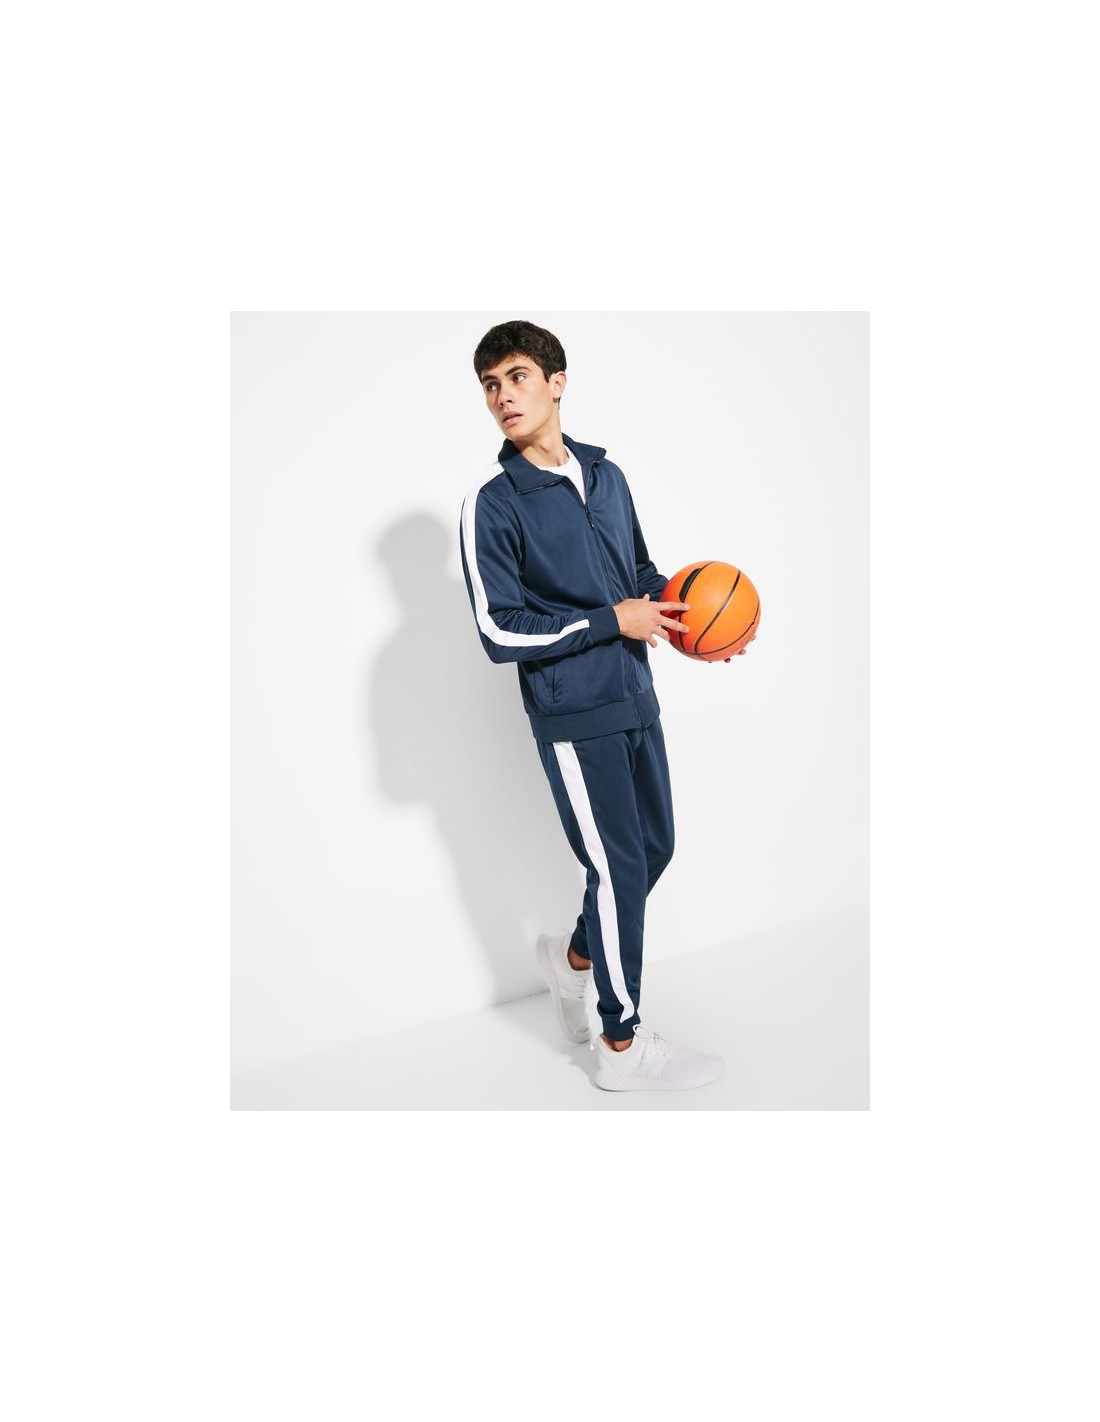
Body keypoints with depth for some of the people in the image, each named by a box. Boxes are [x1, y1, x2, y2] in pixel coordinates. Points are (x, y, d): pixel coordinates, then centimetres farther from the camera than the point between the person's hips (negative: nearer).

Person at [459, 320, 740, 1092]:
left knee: (654, 848, 15)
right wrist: (612, 621, -17)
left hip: (635, 698, 7)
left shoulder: (606, 473, 8)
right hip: (573, 716, -6)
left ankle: (574, 955, 41)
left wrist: (682, 610, -1)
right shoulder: (494, 504, -11)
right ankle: (624, 1047, 18)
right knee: (620, 867, 0)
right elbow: (501, 631, -15)